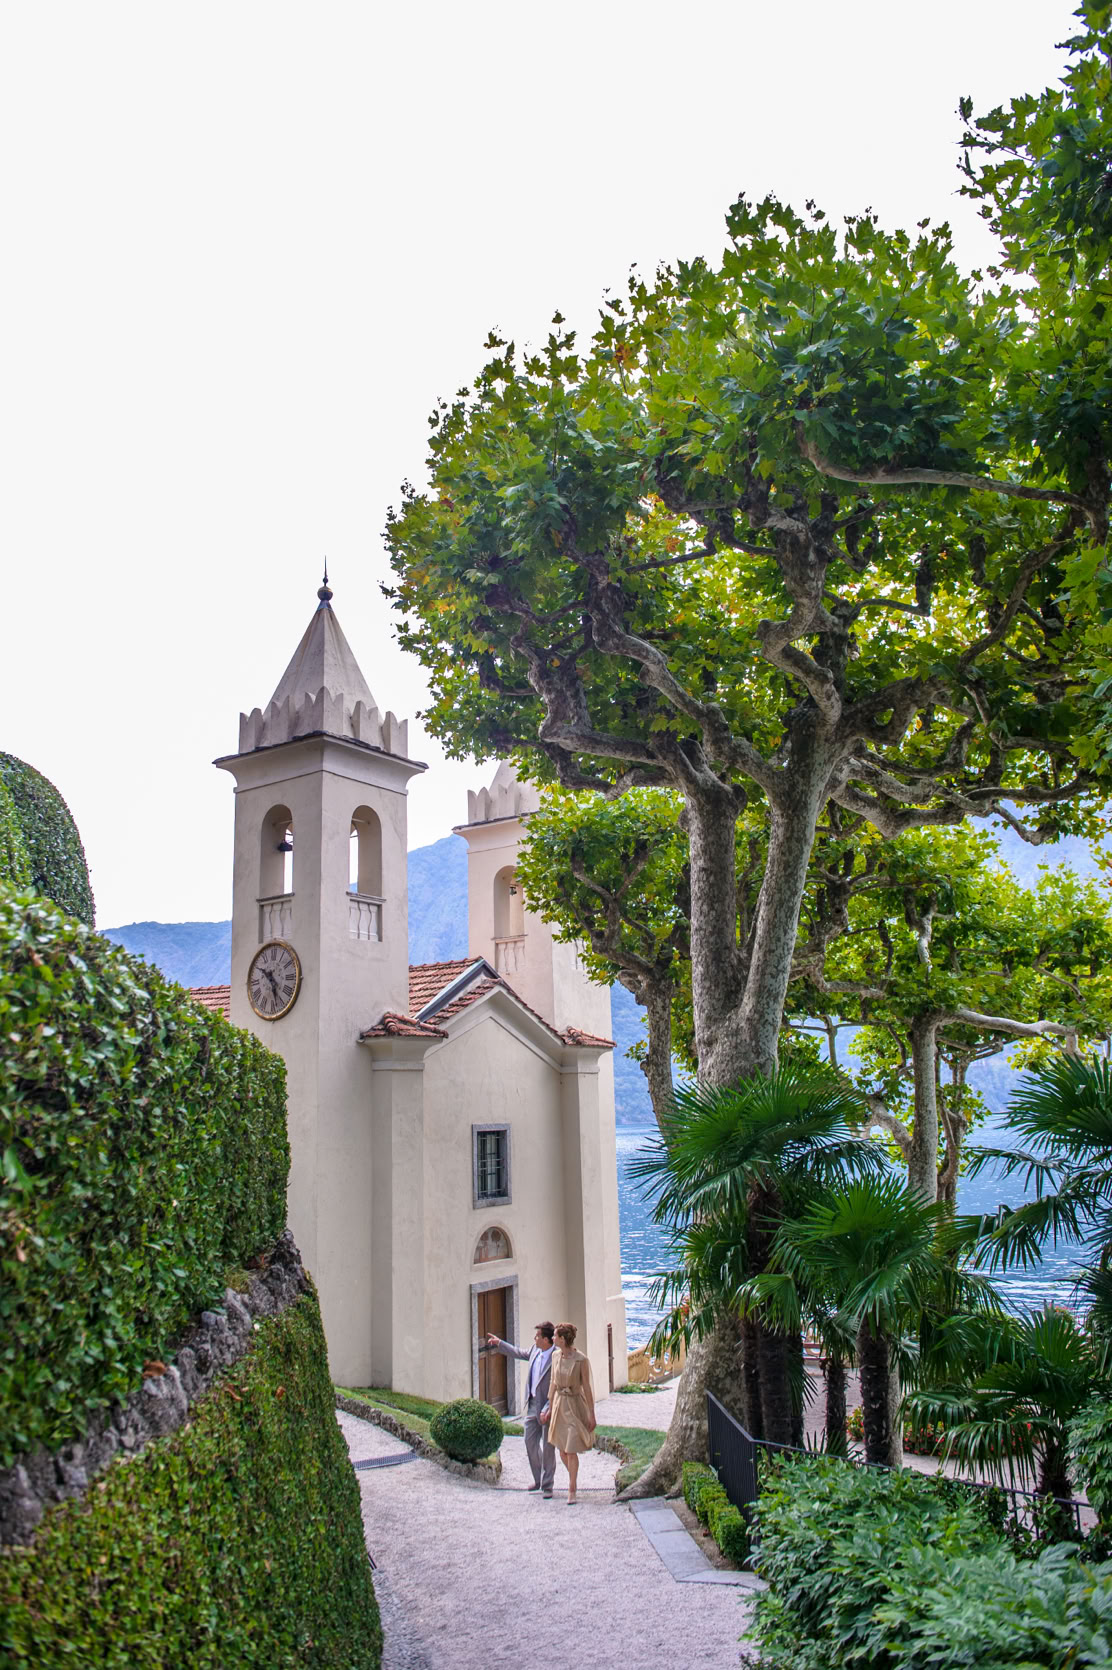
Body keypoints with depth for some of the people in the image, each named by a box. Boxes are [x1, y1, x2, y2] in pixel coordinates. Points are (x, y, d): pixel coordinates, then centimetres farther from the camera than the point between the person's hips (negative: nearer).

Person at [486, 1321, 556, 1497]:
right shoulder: (535, 1350, 2)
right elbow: (519, 1352, 24)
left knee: (547, 1448, 3)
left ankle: (547, 1486, 16)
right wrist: (499, 1343, 29)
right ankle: (538, 1480, 30)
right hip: (532, 1405, 8)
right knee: (530, 1442, 14)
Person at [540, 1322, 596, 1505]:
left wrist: (592, 1414, -10)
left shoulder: (581, 1360, -17)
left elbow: (587, 1387, -12)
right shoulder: (556, 1355, 0)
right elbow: (554, 1383, 8)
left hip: (575, 1405, -6)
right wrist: (550, 1408, 11)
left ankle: (572, 1491, 5)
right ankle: (574, 1477, 37)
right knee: (562, 1450, 11)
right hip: (559, 1404, 6)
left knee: (571, 1451, -8)